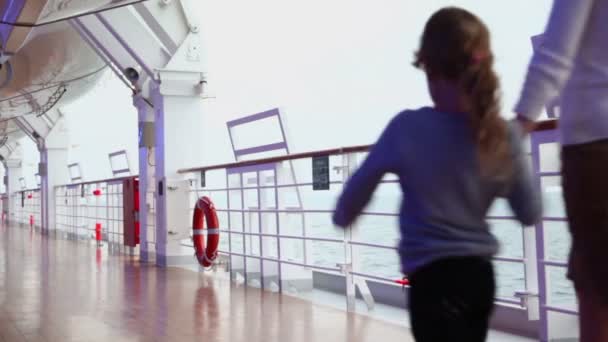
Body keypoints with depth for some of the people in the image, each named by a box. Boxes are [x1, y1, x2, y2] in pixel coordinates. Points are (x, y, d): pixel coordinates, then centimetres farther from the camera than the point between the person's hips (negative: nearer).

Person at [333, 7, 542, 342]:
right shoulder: (505, 134, -5)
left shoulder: (407, 127, -15)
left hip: (433, 280, -5)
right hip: (481, 276, 6)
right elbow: (531, 214, 4)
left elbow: (358, 187, 0)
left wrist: (343, 215, 20)